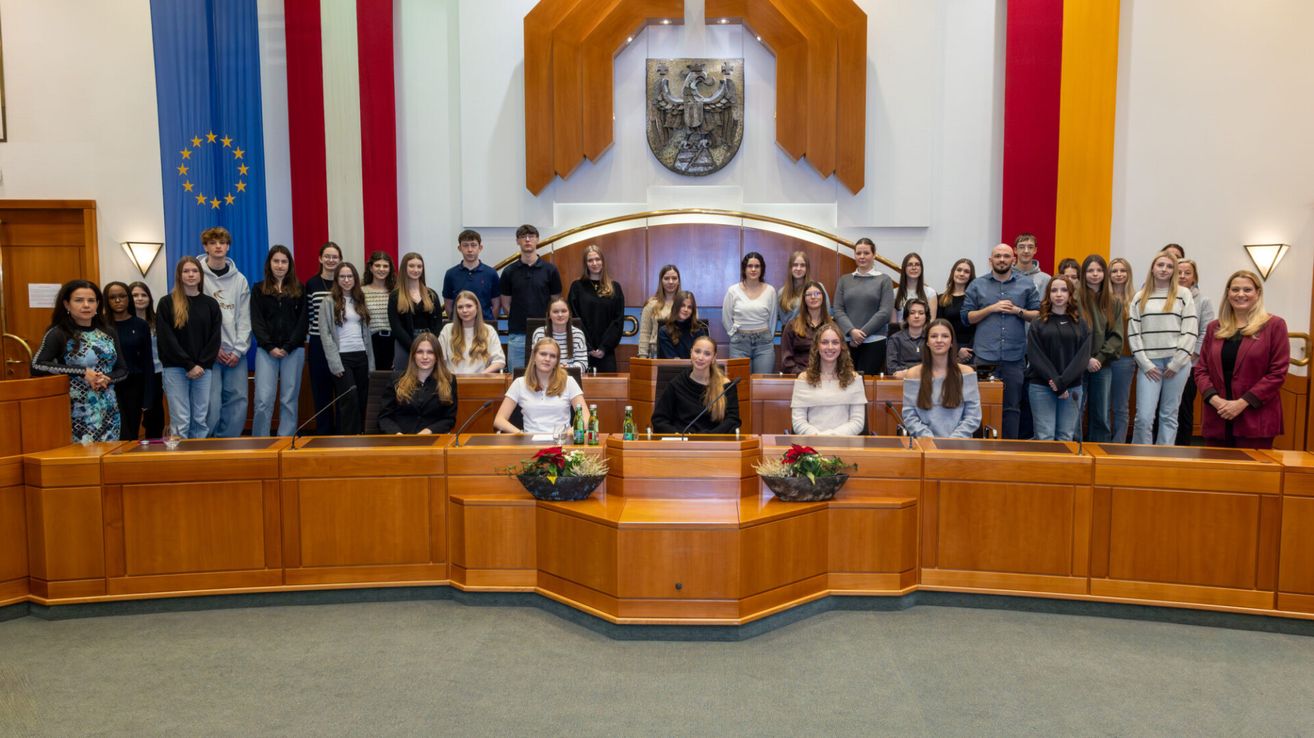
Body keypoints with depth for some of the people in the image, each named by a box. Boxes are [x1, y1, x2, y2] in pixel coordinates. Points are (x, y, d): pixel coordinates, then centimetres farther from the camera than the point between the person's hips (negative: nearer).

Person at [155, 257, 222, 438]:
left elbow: (215, 338, 4)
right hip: (175, 368, -2)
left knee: (201, 420, 3)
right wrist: (189, 365, -12)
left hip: (203, 369, 2)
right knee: (180, 420, -5)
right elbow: (166, 339, -5)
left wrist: (202, 365, -8)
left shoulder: (210, 304, 10)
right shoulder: (166, 303, 2)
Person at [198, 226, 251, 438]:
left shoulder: (239, 279, 9)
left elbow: (244, 318, 6)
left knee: (238, 399, 2)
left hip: (235, 351, 3)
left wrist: (239, 349, -4)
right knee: (212, 402, -6)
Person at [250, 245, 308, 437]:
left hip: (293, 350, 0)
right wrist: (270, 347, -10)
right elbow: (256, 322, 2)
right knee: (264, 399, -6)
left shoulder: (299, 289, 8)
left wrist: (288, 347, -9)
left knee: (289, 400, 2)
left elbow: (303, 321, 2)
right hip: (266, 350, 0)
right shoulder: (259, 289, 9)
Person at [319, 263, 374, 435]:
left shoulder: (360, 301, 15)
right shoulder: (329, 302, -1)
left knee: (362, 400, 6)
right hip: (342, 357, -5)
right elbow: (325, 334, -7)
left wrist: (371, 360, 10)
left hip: (361, 356, 5)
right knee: (350, 400, -10)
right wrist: (335, 363, -15)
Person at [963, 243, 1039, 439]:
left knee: (1012, 406, 4)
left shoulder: (1026, 284, 10)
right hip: (985, 355, 0)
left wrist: (1018, 311, -6)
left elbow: (1038, 314, 10)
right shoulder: (977, 285, 9)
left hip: (1015, 356, 1)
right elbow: (967, 316, 4)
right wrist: (991, 308, -7)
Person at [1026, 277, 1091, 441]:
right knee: (1045, 438, -6)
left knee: (1065, 438, 2)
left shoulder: (1080, 324, 10)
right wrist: (1054, 382, -13)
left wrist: (1062, 382, -13)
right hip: (1042, 387, -2)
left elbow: (1083, 356, 0)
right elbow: (1035, 356, -3)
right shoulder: (1038, 323, 5)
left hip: (1072, 387, 2)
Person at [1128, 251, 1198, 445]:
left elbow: (1190, 331, 0)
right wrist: (1146, 364, -4)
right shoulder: (1140, 297, 10)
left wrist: (1175, 363, -7)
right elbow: (1133, 333, 5)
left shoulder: (1184, 294, 5)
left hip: (1176, 363, -1)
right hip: (1149, 363, 1)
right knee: (1144, 417, -6)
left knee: (1169, 415, 6)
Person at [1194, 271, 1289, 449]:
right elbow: (1201, 369, 10)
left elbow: (1278, 373, -5)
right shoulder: (1214, 327, 13)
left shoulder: (1274, 325, 2)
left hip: (1255, 420, -4)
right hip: (1217, 419, 4)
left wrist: (1242, 402, -13)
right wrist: (1214, 398, -9)